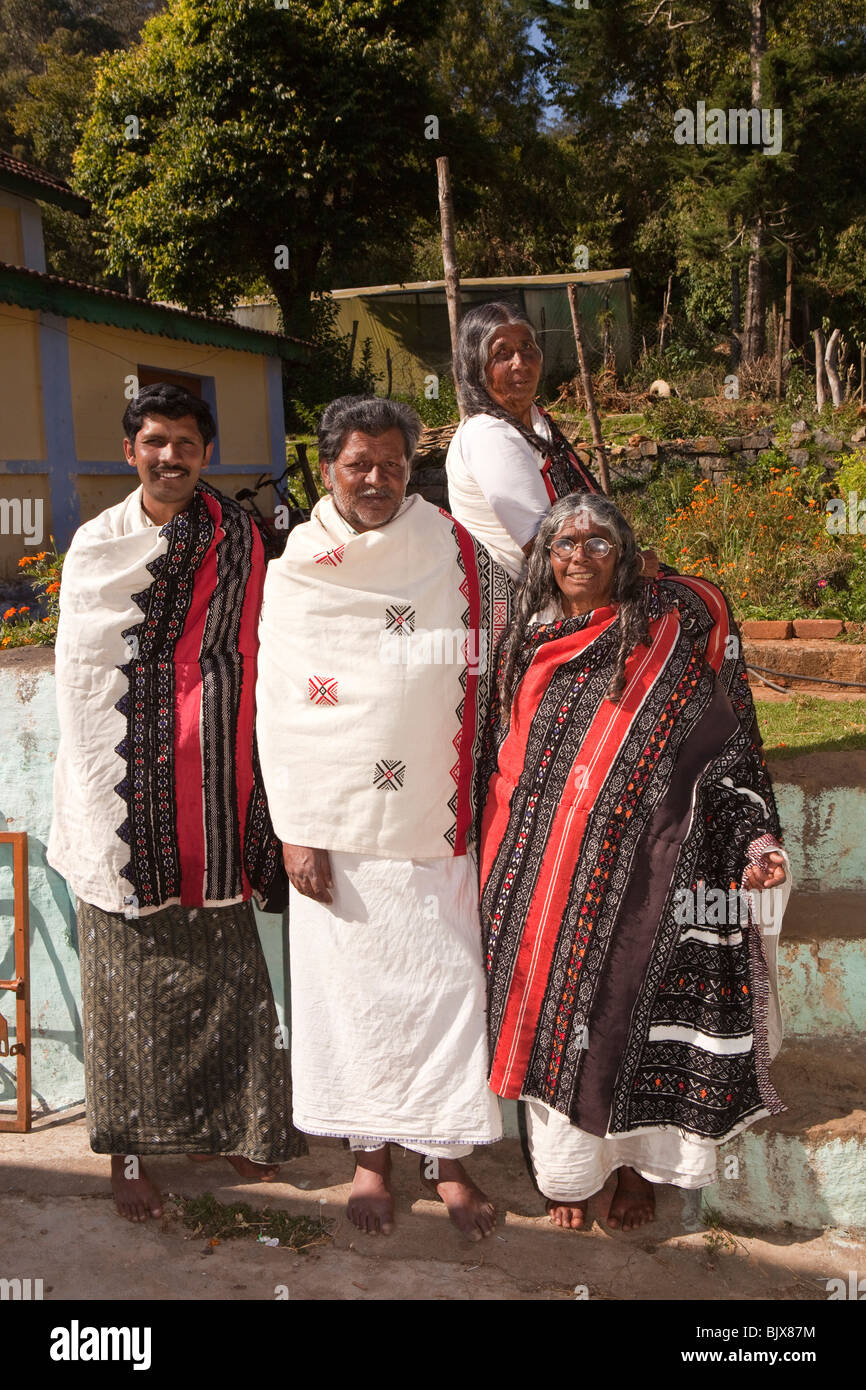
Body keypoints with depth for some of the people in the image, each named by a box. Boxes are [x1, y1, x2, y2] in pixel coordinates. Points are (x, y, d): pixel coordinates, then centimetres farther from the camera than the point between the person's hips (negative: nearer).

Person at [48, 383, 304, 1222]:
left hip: (212, 784, 1)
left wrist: (250, 780, 1)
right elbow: (77, 673, 5)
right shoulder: (96, 544, 4)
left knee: (218, 958, 6)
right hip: (124, 787, -1)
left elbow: (251, 659, 7)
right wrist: (92, 790, 1)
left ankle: (219, 1123, 23)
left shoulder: (239, 541, 6)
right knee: (129, 964, 4)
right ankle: (129, 1145, 16)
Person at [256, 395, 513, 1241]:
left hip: (433, 819, 1)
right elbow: (278, 711, -1)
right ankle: (371, 1154, 27)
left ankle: (449, 1158, 20)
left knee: (446, 978, 2)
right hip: (337, 824, 0)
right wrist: (295, 830, -6)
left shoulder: (455, 557, 1)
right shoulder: (294, 574, 0)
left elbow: (496, 663, 8)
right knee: (350, 980, 8)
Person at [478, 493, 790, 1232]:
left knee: (630, 1009, 2)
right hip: (541, 876, 3)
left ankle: (635, 1168, 25)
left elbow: (727, 749, -2)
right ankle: (566, 1164, 26)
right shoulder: (528, 643, 10)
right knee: (552, 1007, 5)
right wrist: (495, 862, 13)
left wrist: (757, 844, -10)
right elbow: (501, 759, 16)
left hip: (637, 868, -3)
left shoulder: (674, 630, 0)